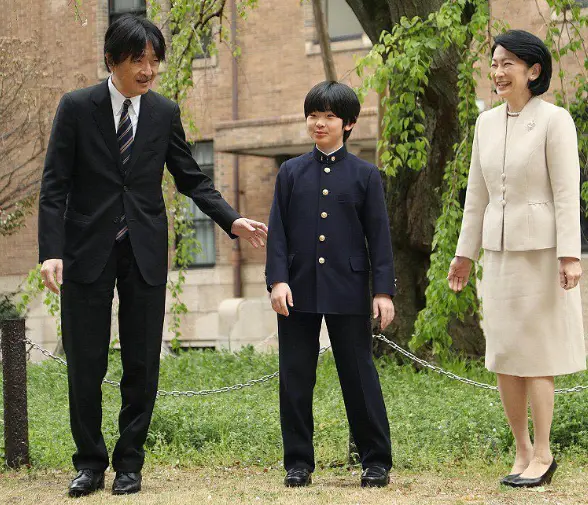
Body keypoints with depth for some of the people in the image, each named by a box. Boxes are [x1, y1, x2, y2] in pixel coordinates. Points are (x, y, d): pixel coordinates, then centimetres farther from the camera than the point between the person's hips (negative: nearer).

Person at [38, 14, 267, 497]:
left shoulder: (165, 113, 4)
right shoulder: (77, 107, -3)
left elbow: (191, 179, 10)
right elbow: (55, 185, -5)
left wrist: (232, 219, -5)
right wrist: (51, 251, -15)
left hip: (145, 253, 2)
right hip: (88, 250, -2)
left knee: (142, 365, 4)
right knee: (85, 365, 2)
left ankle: (130, 463, 16)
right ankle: (90, 463, 16)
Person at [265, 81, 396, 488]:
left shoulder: (365, 175, 4)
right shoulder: (291, 172, 8)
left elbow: (379, 236, 2)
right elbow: (278, 232, 5)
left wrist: (383, 290, -4)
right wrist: (278, 280, -7)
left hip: (348, 291, -2)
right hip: (298, 290, 2)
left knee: (359, 375, 2)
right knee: (295, 379, 5)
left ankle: (377, 461, 11)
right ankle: (298, 462, 14)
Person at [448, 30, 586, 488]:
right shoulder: (488, 123, 10)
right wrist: (465, 252, 14)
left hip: (540, 249, -6)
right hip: (498, 249, 6)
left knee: (535, 354, -3)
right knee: (503, 355, 6)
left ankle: (542, 454, 5)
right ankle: (523, 450, 16)